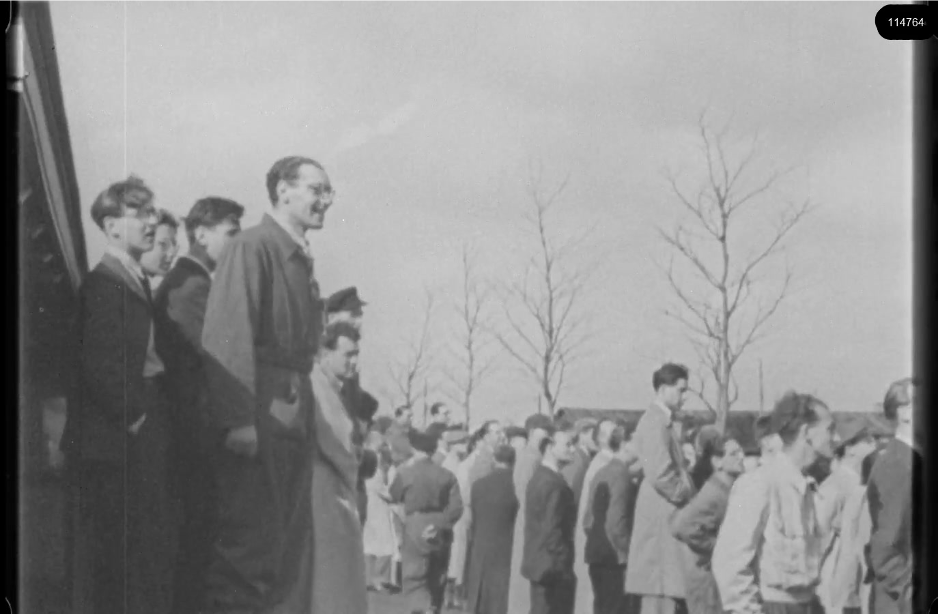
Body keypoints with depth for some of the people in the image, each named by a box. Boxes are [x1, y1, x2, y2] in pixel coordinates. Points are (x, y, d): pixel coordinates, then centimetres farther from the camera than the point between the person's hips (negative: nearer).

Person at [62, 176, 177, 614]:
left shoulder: (139, 282, 16)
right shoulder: (101, 284, -12)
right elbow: (100, 366, -19)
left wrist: (153, 413, 6)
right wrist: (136, 416, -14)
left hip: (145, 434, 9)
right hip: (115, 441, -9)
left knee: (154, 552, 11)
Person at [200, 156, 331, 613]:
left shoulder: (303, 264, 19)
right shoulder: (251, 248, -6)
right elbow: (228, 336, -15)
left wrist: (304, 415, 12)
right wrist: (238, 419, -22)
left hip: (293, 422, 9)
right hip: (257, 424, -8)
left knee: (292, 546, 9)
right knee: (250, 546, -8)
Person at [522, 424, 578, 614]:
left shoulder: (538, 477, 13)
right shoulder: (555, 484, -17)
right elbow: (552, 529, -22)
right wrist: (562, 569, -19)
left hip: (538, 565, 10)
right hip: (553, 569, -10)